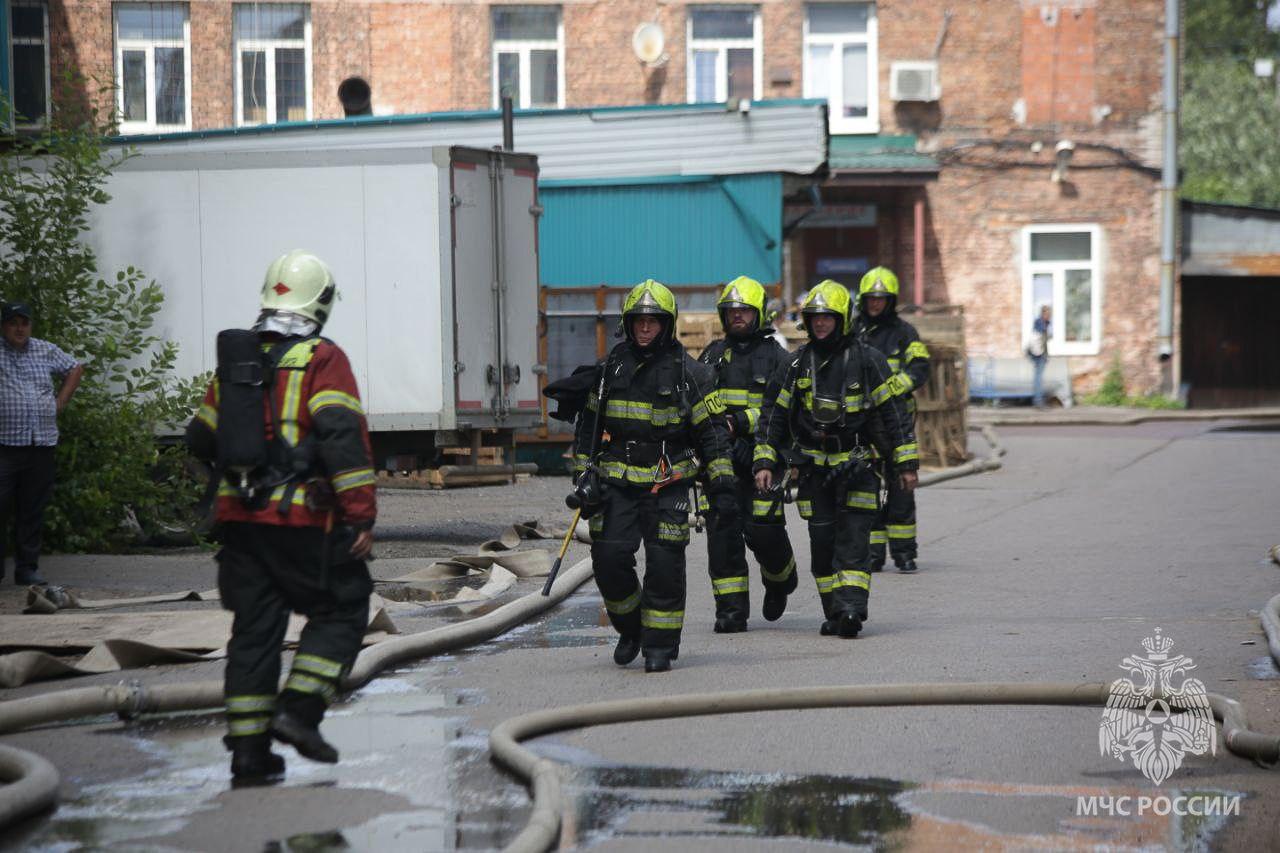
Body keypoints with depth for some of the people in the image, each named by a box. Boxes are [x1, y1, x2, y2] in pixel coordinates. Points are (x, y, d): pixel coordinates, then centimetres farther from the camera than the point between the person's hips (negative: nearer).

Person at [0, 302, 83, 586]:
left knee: (33, 510, 6)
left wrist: (60, 401, 15)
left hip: (42, 444, 4)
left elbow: (75, 369, 28)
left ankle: (27, 568, 11)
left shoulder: (46, 351, 13)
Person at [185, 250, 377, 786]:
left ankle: (249, 754, 9)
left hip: (239, 518, 6)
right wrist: (362, 515, -16)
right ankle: (299, 710, -7)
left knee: (254, 631, 9)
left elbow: (200, 438, 19)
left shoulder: (234, 360, 13)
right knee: (340, 612, 9)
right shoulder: (321, 360, -7)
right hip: (302, 519, -6)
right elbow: (343, 437, -17)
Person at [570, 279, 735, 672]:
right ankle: (630, 629, 18)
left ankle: (660, 644, 6)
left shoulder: (689, 373, -1)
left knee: (664, 566, -6)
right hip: (617, 483, 3)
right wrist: (584, 475, 7)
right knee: (609, 559, -5)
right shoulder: (610, 368, 9)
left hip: (667, 484, -3)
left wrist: (723, 487, -7)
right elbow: (588, 425, 16)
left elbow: (713, 431, -1)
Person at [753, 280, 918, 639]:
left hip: (857, 467, -3)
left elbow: (894, 412, 0)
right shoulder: (796, 364, 6)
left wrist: (907, 463, -2)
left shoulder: (867, 361, -2)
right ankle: (834, 612, 13)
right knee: (822, 545, 5)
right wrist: (765, 463, 4)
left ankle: (851, 610, -17)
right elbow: (773, 415, 11)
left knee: (853, 543, -10)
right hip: (814, 470, 3)